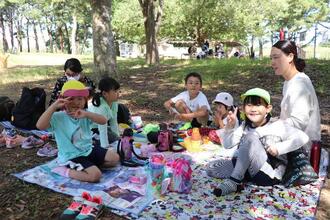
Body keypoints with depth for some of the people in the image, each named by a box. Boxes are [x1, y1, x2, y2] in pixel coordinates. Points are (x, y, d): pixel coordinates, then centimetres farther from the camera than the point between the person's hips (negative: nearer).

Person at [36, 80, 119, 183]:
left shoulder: (84, 114, -2)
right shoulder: (58, 117, -15)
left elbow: (103, 121, -16)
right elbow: (40, 126, -33)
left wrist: (87, 114, -33)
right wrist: (53, 106, -33)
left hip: (88, 149, 7)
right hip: (71, 156, -7)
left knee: (115, 157, 6)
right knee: (95, 175, -24)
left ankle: (90, 165, 11)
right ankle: (65, 171, -5)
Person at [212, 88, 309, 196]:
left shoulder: (277, 126, -4)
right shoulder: (245, 126, 8)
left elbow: (303, 138, -11)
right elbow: (227, 145, 4)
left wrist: (279, 148, -18)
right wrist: (229, 127, -11)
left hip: (271, 176, -4)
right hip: (250, 172, 5)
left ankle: (233, 181, -23)